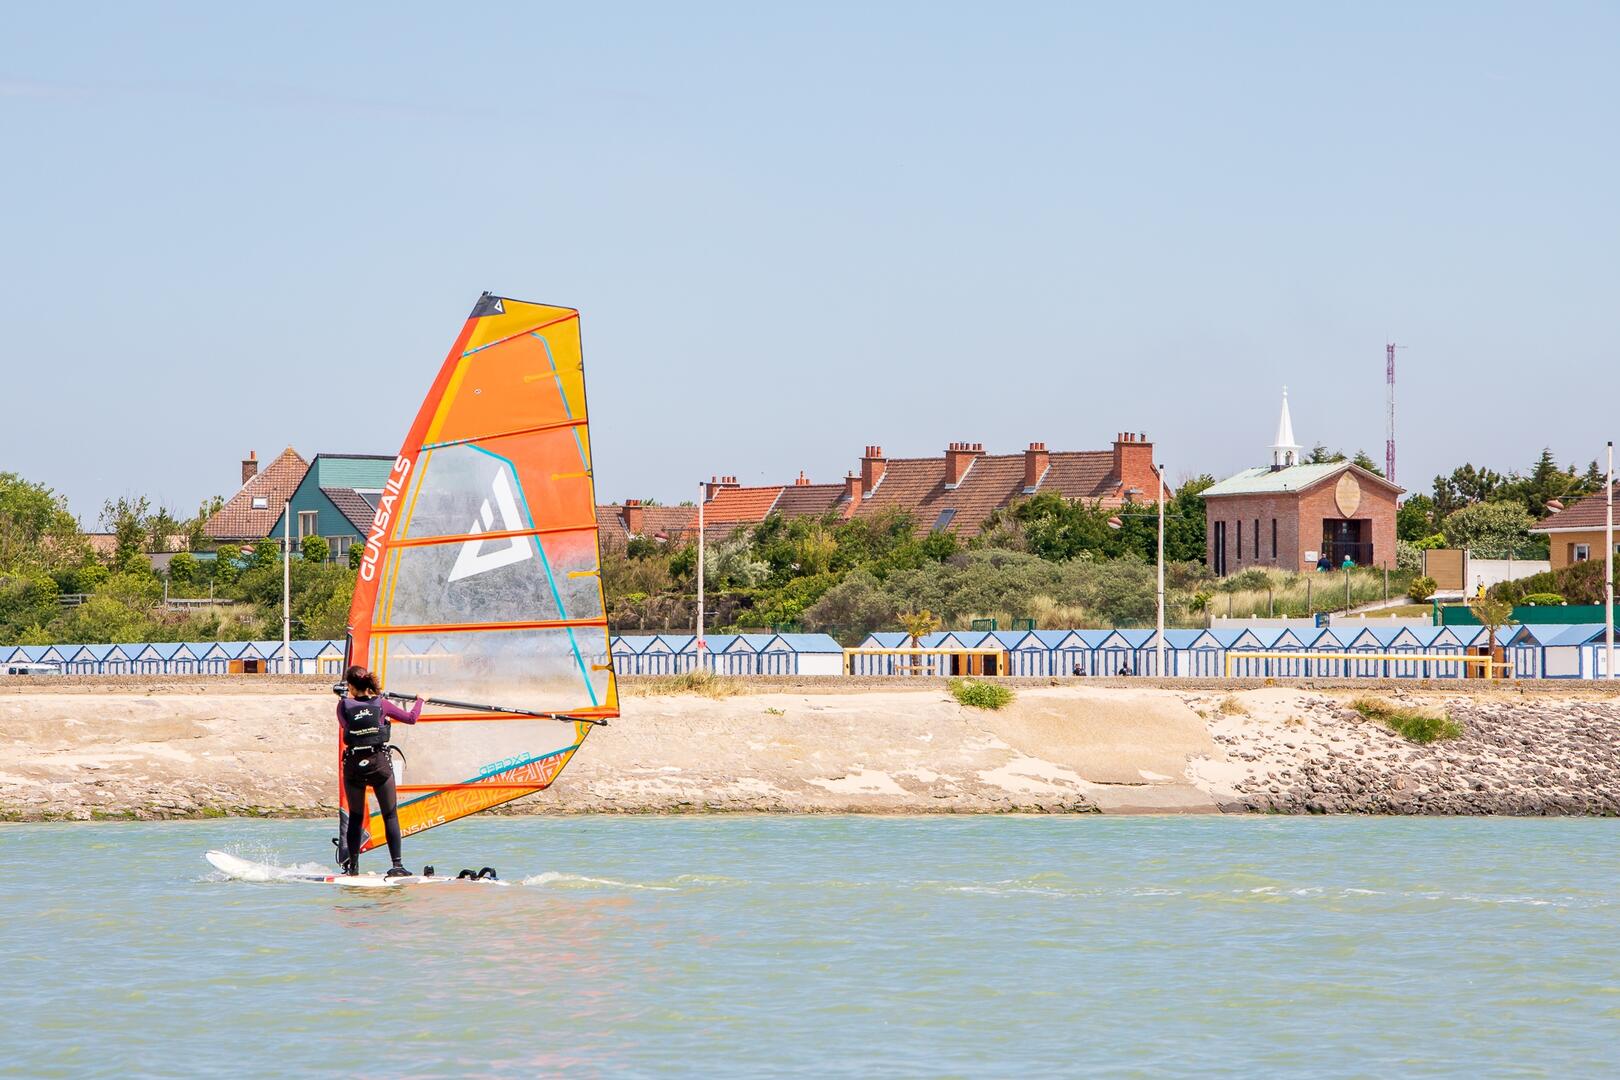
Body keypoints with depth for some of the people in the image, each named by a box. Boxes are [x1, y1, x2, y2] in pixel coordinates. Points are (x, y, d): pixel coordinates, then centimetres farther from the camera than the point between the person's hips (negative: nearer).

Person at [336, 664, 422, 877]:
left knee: (355, 817, 15)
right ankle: (397, 864, -5)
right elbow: (411, 717, 10)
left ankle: (352, 865, 12)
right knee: (390, 816, 5)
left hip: (354, 766, 0)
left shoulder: (344, 706, -3)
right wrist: (420, 700, 30)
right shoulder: (381, 704, -1)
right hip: (380, 764, 0)